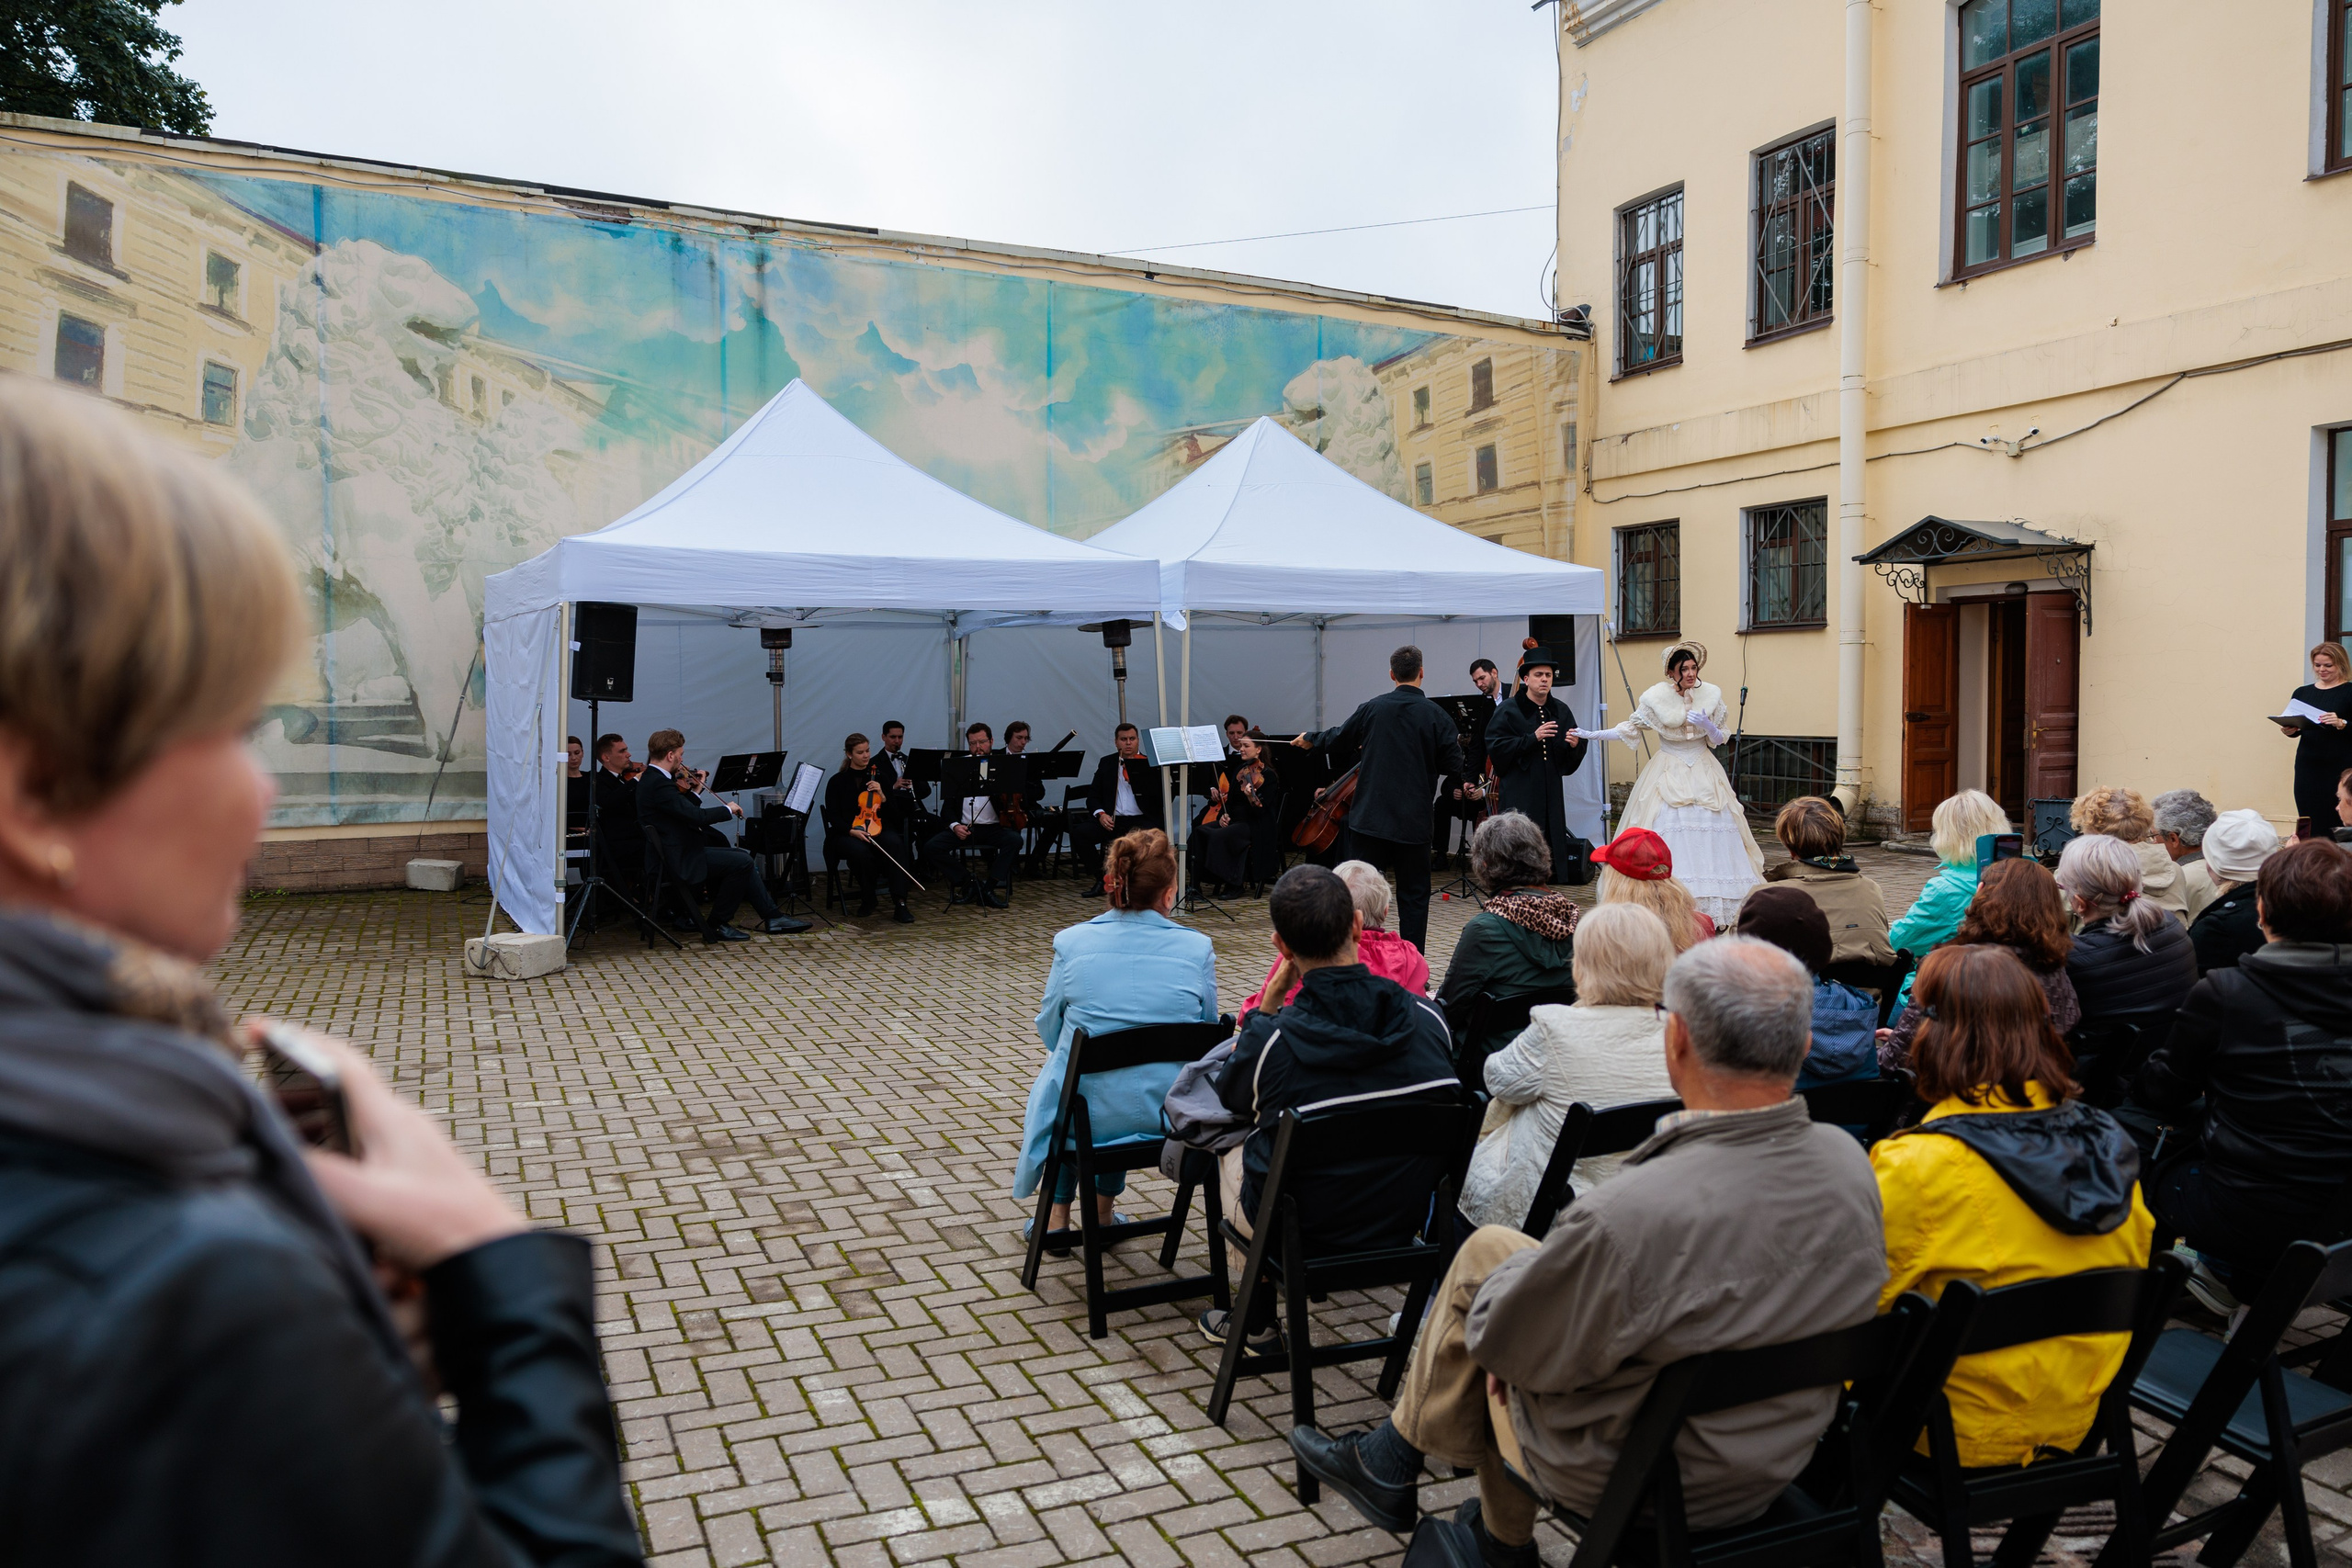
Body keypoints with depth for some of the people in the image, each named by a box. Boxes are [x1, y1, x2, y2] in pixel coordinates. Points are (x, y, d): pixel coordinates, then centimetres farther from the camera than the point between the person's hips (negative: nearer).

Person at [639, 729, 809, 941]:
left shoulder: (651, 779, 12)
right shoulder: (659, 783, -22)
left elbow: (687, 810, 18)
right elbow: (697, 816, -26)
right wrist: (728, 809, -11)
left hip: (680, 850, 11)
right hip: (680, 859, -11)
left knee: (742, 858, 13)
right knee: (742, 862, -14)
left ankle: (772, 917, 13)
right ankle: (716, 925, -3)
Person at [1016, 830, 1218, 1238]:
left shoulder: (1071, 943, -10)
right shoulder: (1198, 949, -10)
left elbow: (1049, 1032, 3)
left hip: (1087, 1113, -1)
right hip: (1169, 1115, 1)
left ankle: (1057, 1212, 38)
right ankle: (1103, 1207, 43)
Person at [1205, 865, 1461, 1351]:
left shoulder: (1271, 1038, -24)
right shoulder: (1428, 1017, -16)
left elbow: (1231, 1100, 0)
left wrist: (1270, 998, -3)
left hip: (1297, 1231, -3)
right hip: (1406, 1224, 4)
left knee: (1228, 1150, 29)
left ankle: (1257, 1322, 38)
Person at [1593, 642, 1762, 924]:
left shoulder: (1710, 694, 0)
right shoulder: (1656, 697, -6)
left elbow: (1718, 739, 6)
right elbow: (1630, 729, 2)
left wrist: (1706, 724, -15)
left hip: (1704, 773, 2)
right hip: (1668, 774, -2)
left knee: (1711, 833, -4)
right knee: (1666, 833, -10)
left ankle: (1711, 905, 3)